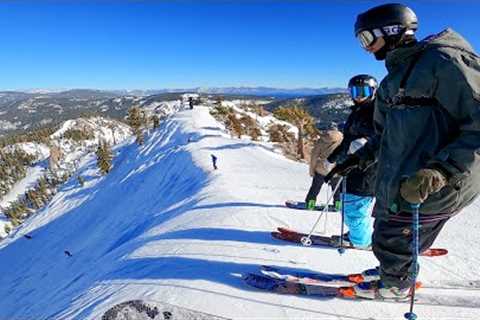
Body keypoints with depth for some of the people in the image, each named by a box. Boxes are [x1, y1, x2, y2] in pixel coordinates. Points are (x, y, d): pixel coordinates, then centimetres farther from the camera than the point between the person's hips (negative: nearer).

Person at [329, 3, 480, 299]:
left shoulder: (443, 60, -16)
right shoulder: (395, 77, 12)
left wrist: (440, 170, -31)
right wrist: (357, 158, 17)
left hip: (426, 187, -8)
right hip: (396, 182, 8)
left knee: (390, 241, 10)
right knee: (386, 231, 23)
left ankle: (397, 286, 39)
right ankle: (394, 271, 51)